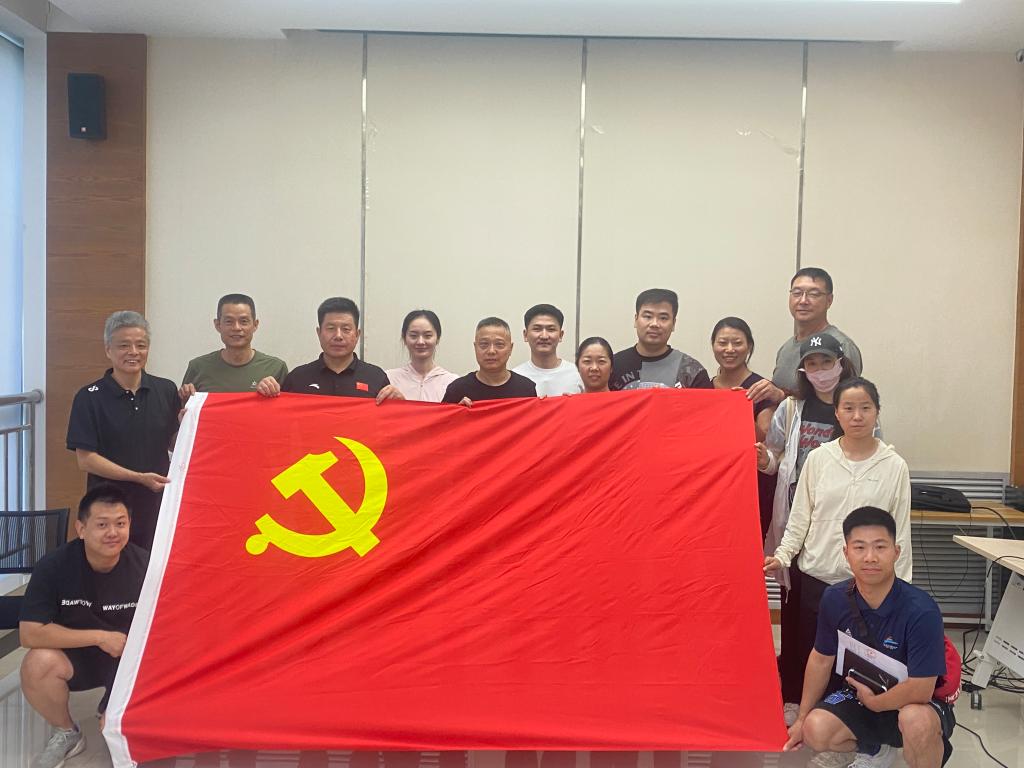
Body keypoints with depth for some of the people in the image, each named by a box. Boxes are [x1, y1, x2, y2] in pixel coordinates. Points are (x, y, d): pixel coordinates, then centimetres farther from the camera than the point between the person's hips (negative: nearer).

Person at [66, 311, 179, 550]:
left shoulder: (166, 390, 3)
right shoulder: (89, 397, -4)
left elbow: (176, 444, 8)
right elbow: (85, 459, -7)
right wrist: (139, 477, -15)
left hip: (158, 502, 2)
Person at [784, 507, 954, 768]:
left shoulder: (921, 611, -28)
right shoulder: (834, 599, -12)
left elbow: (920, 690, -29)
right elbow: (821, 659, 4)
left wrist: (873, 702, -12)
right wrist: (802, 719, 10)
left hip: (917, 703, -5)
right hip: (860, 693, 5)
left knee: (916, 720, -39)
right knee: (816, 730, -20)